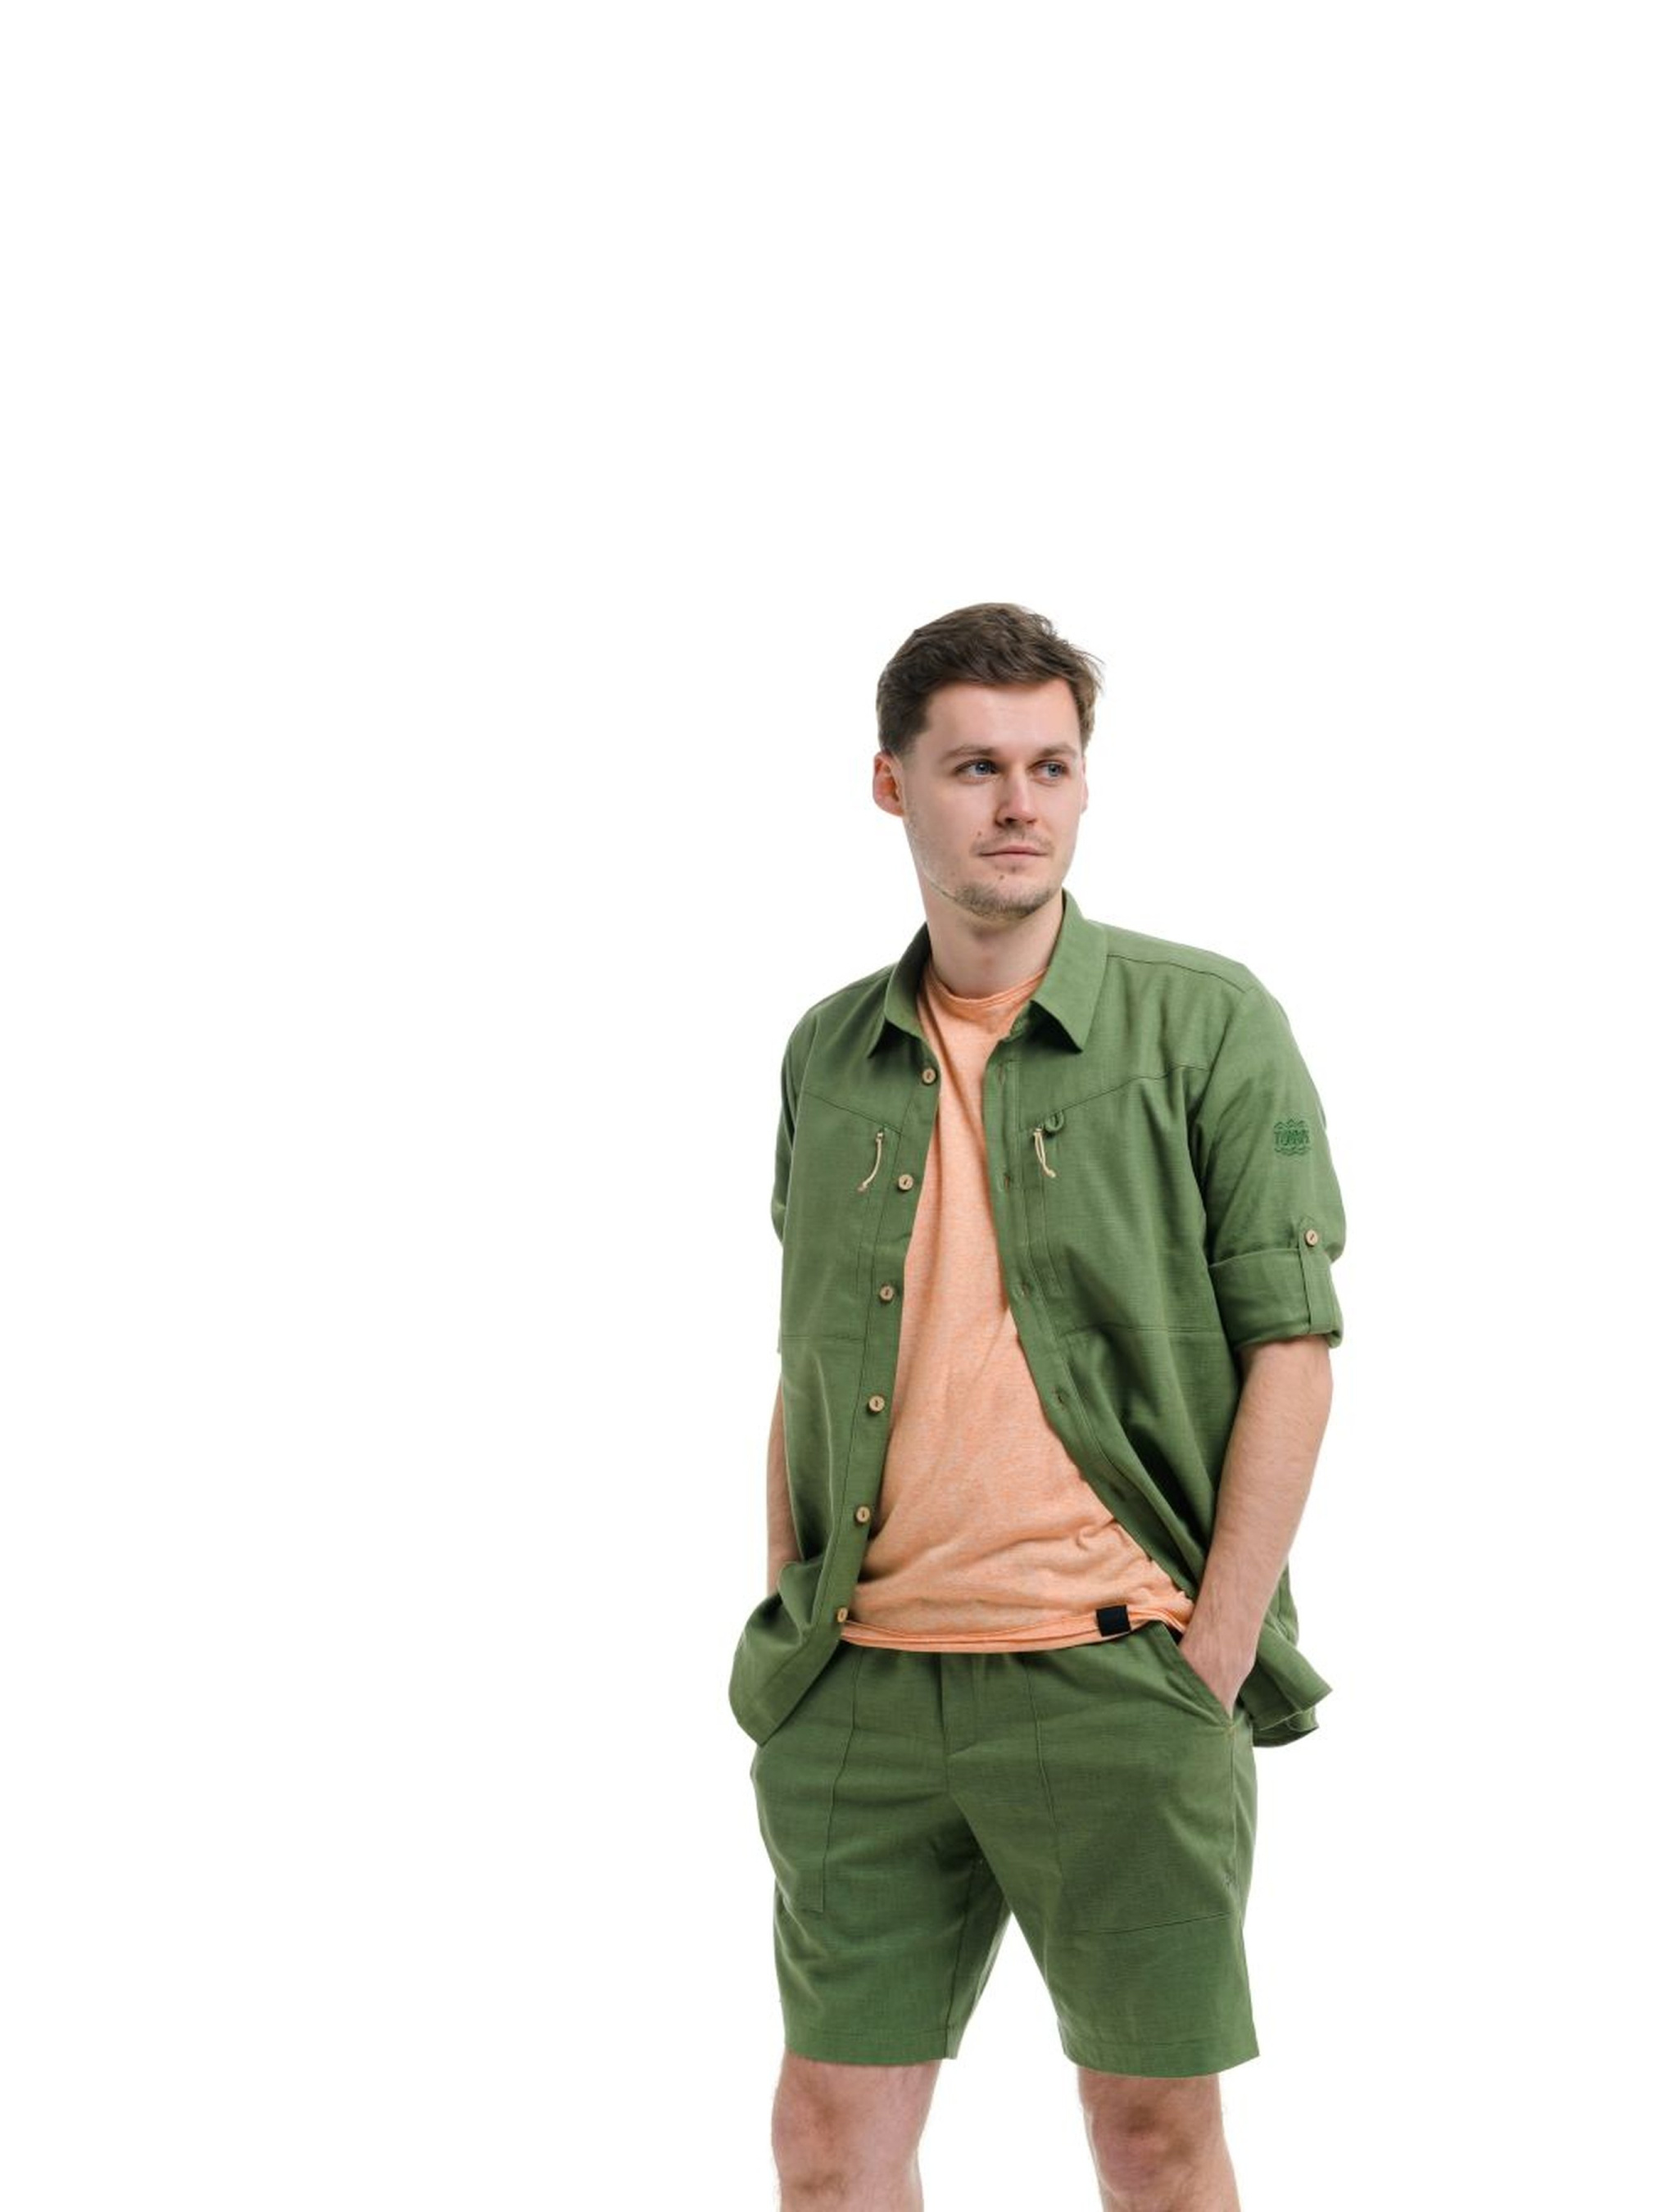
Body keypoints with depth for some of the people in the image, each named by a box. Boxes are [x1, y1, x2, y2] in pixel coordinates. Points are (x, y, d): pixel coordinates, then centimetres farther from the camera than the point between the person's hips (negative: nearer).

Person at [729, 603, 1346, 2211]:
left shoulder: (1205, 1024, -2)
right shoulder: (828, 1053, 11)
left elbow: (1289, 1353, -4)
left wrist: (1216, 1660, -9)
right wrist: (787, 1632, 9)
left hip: (1117, 1672, -4)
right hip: (864, 1687, 4)